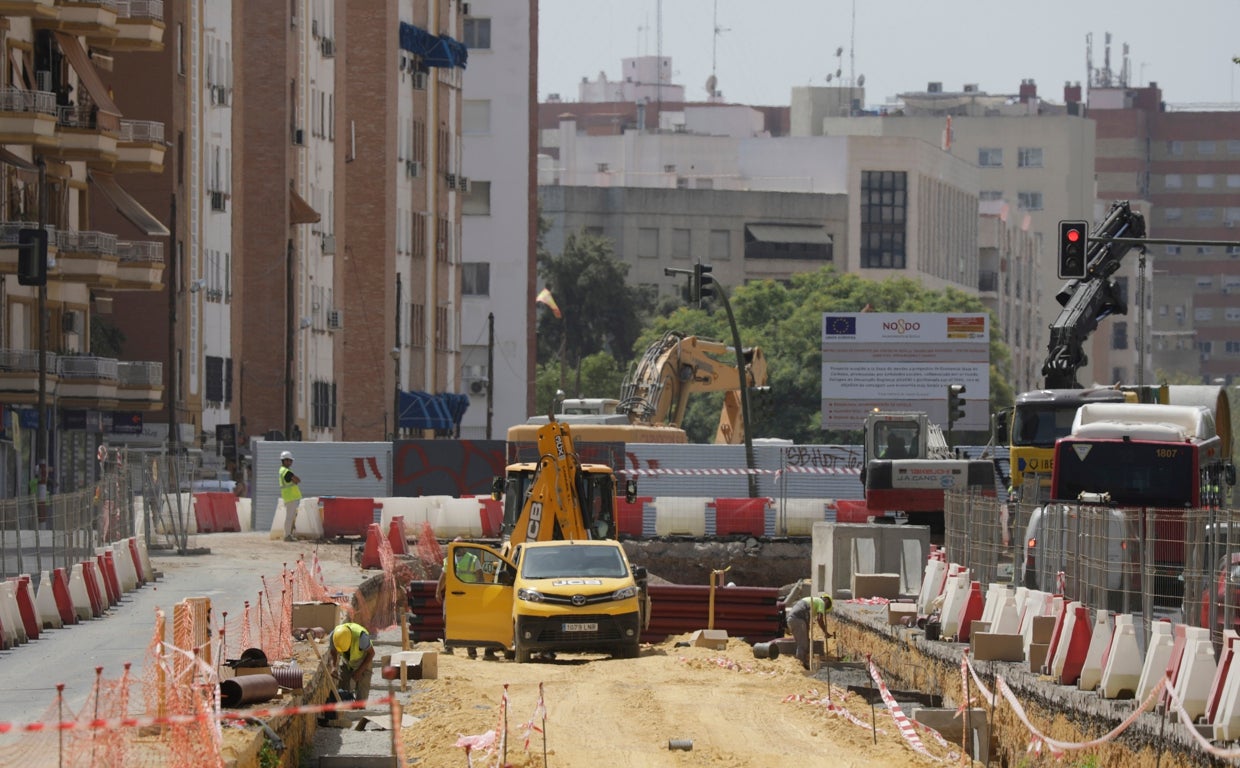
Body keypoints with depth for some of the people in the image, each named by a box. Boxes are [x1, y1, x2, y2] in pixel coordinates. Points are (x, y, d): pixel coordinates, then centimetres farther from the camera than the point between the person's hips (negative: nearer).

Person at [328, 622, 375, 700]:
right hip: (346, 662, 4)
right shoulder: (334, 634, -27)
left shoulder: (360, 636, -38)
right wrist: (333, 667, -29)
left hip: (363, 662, -4)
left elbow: (371, 653, -22)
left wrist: (359, 671, -25)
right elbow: (332, 652, -10)